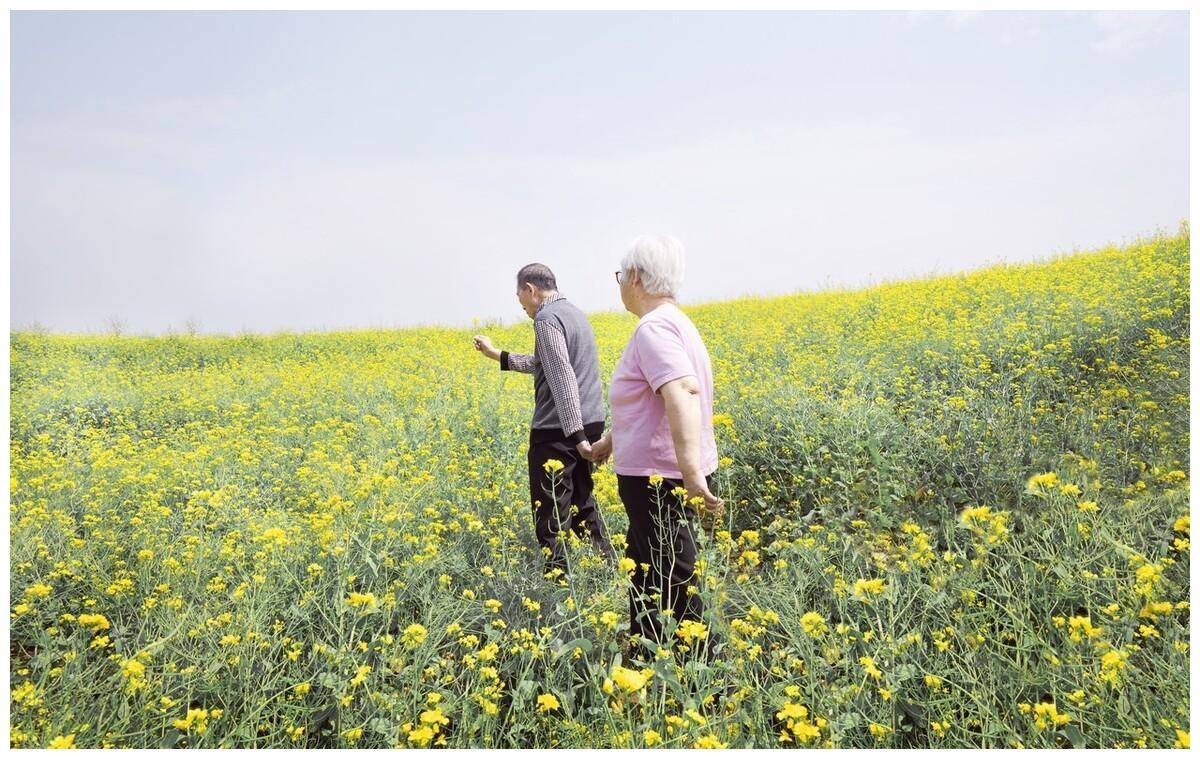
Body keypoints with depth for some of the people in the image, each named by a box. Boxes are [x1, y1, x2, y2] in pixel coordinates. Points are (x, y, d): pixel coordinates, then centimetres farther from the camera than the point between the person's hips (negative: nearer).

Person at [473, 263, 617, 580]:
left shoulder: (546, 318, -14)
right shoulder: (574, 311, 16)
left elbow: (562, 378, -23)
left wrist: (576, 435, -26)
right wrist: (498, 356, 29)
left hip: (560, 430, -10)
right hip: (591, 423, 10)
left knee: (550, 514, 0)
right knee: (581, 502, 19)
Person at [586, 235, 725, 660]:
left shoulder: (653, 327, -19)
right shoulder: (675, 321, 13)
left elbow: (683, 395, -35)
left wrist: (692, 475, -45)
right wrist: (610, 441, 37)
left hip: (661, 482, -10)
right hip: (666, 477, 10)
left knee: (673, 590, -1)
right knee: (642, 566, 22)